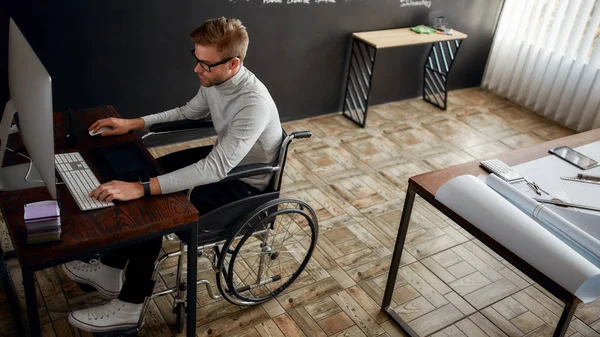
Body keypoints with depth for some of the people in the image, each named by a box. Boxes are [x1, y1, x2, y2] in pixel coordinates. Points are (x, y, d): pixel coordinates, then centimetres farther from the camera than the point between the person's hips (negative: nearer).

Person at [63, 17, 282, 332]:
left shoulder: (254, 104, -35)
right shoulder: (215, 80, -8)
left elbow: (215, 169, -40)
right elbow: (188, 112, 12)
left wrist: (141, 189, -43)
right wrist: (134, 123, 2)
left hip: (244, 183, -8)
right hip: (222, 160, 9)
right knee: (140, 174, 0)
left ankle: (128, 307, 1)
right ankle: (110, 270, 12)